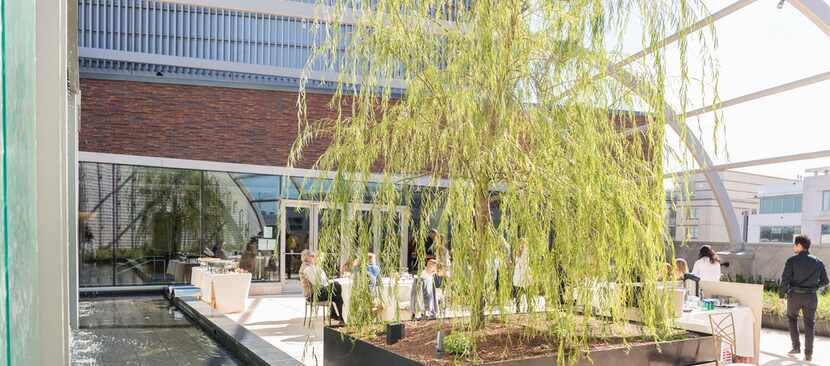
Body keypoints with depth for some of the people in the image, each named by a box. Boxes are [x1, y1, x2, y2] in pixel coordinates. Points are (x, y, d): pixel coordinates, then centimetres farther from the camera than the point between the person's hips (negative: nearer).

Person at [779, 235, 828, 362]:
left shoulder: (792, 260, -9)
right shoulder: (818, 262, 1)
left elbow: (785, 279, -13)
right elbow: (824, 281, 7)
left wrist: (781, 295, -1)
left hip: (795, 296, -2)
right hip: (811, 297, 2)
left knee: (792, 318, 21)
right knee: (809, 324, 11)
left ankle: (796, 347, 17)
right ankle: (808, 354, 8)